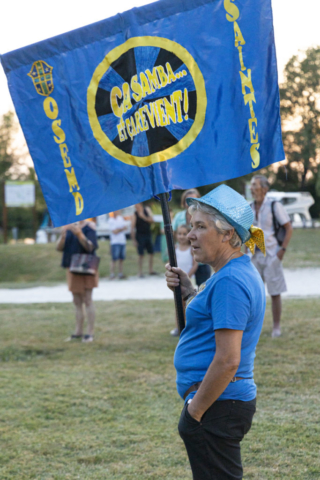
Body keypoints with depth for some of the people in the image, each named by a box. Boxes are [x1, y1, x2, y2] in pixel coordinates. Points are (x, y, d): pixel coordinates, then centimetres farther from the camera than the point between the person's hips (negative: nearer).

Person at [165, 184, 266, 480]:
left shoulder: (229, 282, -20)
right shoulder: (244, 272, 12)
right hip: (235, 400, 10)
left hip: (217, 407, -10)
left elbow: (227, 360, -24)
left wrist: (195, 411, -16)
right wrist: (188, 292, 10)